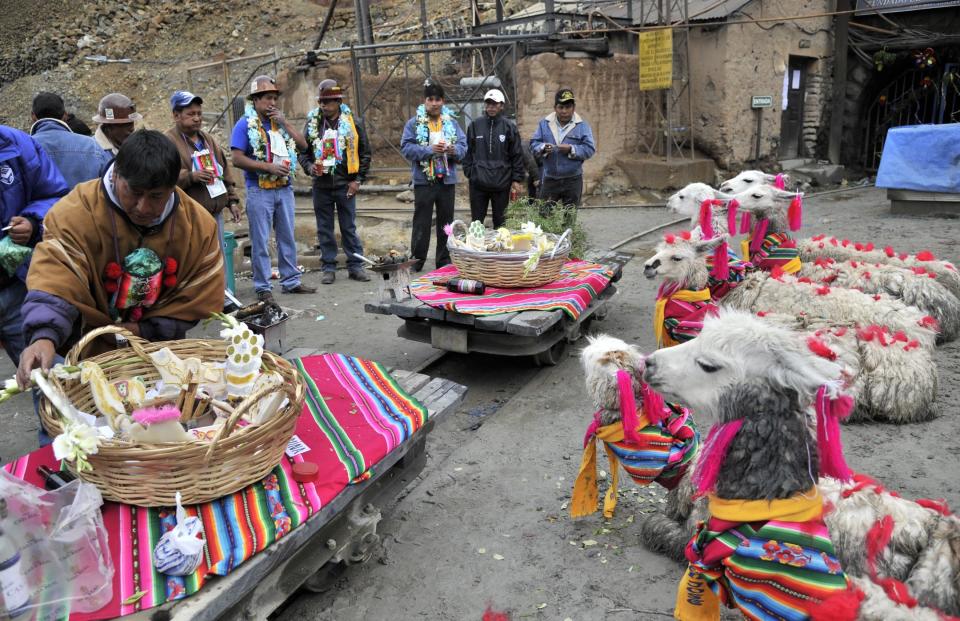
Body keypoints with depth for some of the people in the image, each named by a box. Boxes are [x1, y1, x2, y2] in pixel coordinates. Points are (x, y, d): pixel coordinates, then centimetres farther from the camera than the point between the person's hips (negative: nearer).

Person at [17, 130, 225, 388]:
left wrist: (142, 331, -16)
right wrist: (44, 337, -49)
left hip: (160, 352, 2)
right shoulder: (75, 213, -21)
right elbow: (54, 282, -32)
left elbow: (199, 299, -9)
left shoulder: (199, 224, -13)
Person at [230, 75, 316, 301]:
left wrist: (285, 123, -5)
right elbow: (238, 159, -13)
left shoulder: (279, 121, 11)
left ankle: (291, 281, 21)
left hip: (285, 189, 6)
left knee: (288, 238, 11)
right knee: (260, 242, 0)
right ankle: (262, 287, 9)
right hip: (259, 191, -5)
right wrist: (269, 167, -18)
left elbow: (303, 145, 5)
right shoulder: (245, 124, -5)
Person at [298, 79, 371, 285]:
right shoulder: (312, 124, 4)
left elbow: (364, 153, 3)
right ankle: (329, 268, 16)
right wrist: (310, 167, -8)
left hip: (345, 184, -2)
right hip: (321, 185, 2)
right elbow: (303, 152, 12)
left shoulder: (352, 123, -1)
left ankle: (355, 266, 14)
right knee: (324, 228, 7)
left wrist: (358, 179, -2)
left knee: (349, 227, 5)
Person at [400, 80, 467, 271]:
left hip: (447, 180, 3)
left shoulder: (452, 122, 9)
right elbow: (406, 148, -9)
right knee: (421, 223, 2)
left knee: (446, 222, 10)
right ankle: (417, 260, 11)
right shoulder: (414, 123, 0)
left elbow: (463, 146, 4)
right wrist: (430, 150, -19)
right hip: (423, 180, -3)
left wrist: (454, 150, -18)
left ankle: (445, 261, 19)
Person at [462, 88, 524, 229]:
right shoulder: (475, 126, 6)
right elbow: (468, 152, 10)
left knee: (500, 222, 8)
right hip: (478, 183, 2)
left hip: (501, 184, -1)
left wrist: (516, 180, -3)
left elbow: (517, 155, 0)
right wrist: (469, 173, 1)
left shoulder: (509, 127, 0)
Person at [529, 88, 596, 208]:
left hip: (572, 180, -1)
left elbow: (590, 149, -7)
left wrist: (571, 149, -21)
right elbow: (533, 144, 3)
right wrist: (543, 148, -19)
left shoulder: (582, 125, -2)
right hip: (549, 179, 2)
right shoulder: (544, 123, 5)